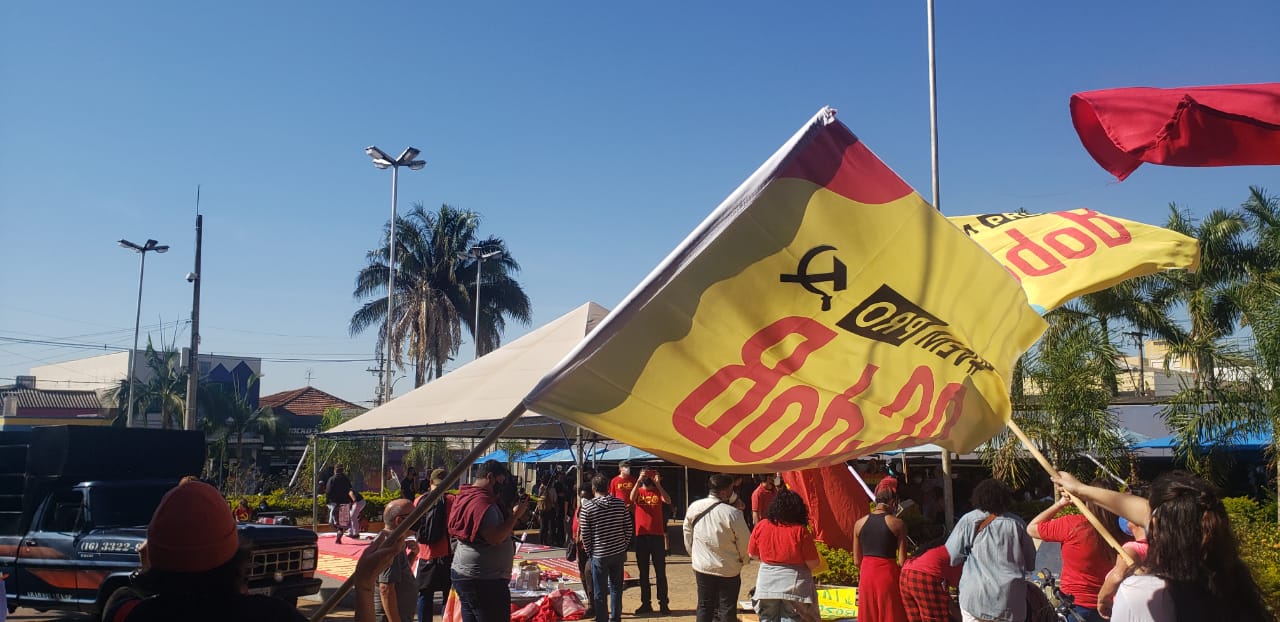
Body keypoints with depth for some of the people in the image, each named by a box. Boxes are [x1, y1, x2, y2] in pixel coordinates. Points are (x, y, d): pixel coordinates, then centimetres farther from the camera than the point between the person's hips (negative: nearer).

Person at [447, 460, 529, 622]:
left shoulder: (467, 497, 14)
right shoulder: (483, 501, -18)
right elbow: (495, 538, -25)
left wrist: (512, 513, 13)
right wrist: (516, 515, -15)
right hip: (484, 580, -10)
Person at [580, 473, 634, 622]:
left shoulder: (587, 507, -9)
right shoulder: (621, 504, -1)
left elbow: (584, 534, -6)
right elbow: (629, 528, 2)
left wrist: (589, 551, 8)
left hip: (599, 555, -3)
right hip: (619, 553, 3)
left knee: (601, 593, 5)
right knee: (616, 589, 17)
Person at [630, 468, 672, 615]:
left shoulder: (658, 492, 3)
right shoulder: (638, 491, 3)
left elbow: (668, 501, -18)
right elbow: (632, 498, -20)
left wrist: (658, 484, -24)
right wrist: (639, 481, -27)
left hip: (657, 535, -1)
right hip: (641, 536, 1)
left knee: (660, 571, 2)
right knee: (643, 572, 8)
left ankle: (663, 603, 5)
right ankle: (646, 603, 15)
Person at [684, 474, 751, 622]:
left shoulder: (694, 508, -7)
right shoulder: (733, 513, -22)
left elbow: (687, 535, 6)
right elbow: (745, 542, -13)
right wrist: (744, 559, 7)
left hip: (702, 567, 4)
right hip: (728, 570, -4)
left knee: (704, 606, 16)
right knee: (727, 609, 8)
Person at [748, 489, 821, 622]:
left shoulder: (761, 526, -3)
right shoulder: (800, 530, -12)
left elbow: (752, 554, 9)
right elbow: (813, 563, -11)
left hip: (767, 583, 3)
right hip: (794, 585, -3)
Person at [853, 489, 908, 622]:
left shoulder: (859, 523, 5)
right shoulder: (897, 524, -5)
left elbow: (857, 560, 8)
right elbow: (902, 559, -6)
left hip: (866, 575, 4)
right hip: (888, 574, -4)